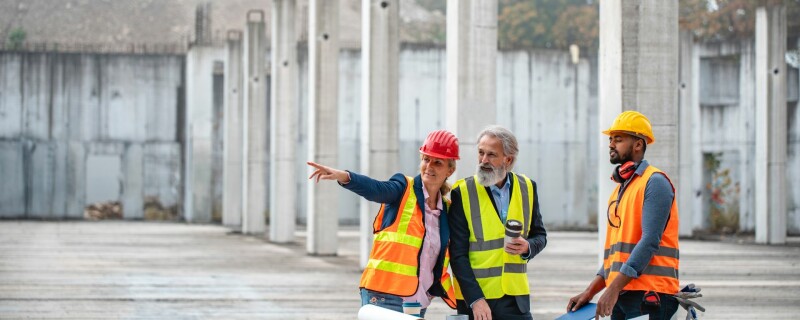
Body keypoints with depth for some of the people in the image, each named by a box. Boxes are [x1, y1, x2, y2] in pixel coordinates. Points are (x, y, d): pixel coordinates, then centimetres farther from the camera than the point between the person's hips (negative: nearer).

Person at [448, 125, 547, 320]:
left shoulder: (527, 188, 6)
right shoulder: (462, 192, -5)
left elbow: (540, 235, 16)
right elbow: (458, 254, -7)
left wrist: (528, 247, -9)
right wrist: (475, 299, -16)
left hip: (515, 297, 3)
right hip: (473, 298, -3)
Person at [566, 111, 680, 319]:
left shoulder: (654, 183, -6)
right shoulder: (619, 189, 22)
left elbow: (650, 241, -17)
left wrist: (613, 289, -22)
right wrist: (590, 292, 13)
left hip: (648, 295, -9)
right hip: (621, 297, 9)